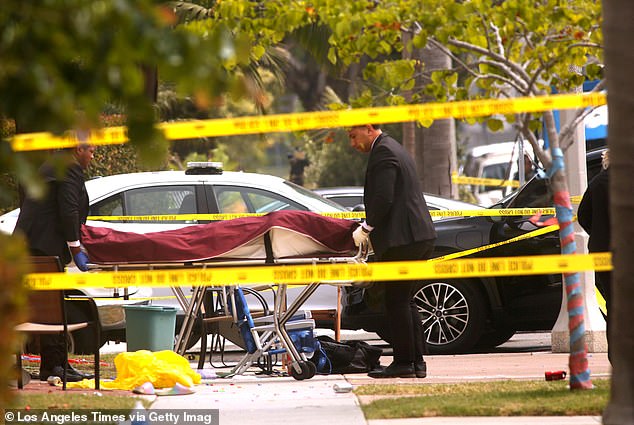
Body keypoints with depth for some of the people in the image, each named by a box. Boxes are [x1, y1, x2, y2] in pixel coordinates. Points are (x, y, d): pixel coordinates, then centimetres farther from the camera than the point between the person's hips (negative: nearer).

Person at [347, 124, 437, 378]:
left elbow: (383, 200, -20)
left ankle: (403, 362, -4)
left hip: (401, 240, -10)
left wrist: (366, 229, -10)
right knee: (405, 301, 13)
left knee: (397, 302, -5)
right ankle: (416, 362, 13)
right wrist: (370, 228, 17)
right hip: (419, 237, 10)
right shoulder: (394, 149, 21)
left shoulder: (383, 152, -11)